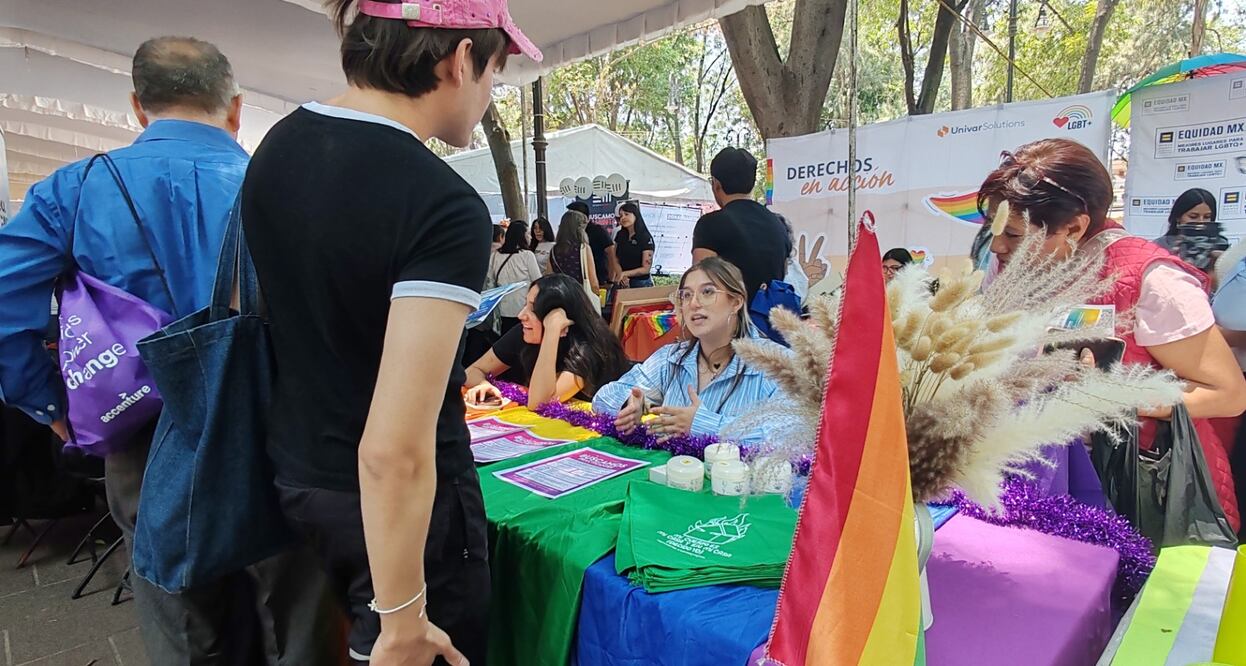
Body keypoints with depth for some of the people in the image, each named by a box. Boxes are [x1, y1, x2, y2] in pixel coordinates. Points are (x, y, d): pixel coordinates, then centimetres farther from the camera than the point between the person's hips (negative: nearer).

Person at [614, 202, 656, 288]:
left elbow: (645, 269, -12)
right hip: (622, 283, 4)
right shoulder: (620, 235, 7)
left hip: (640, 284, -4)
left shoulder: (646, 238, -10)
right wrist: (621, 276, -10)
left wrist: (625, 273, -20)